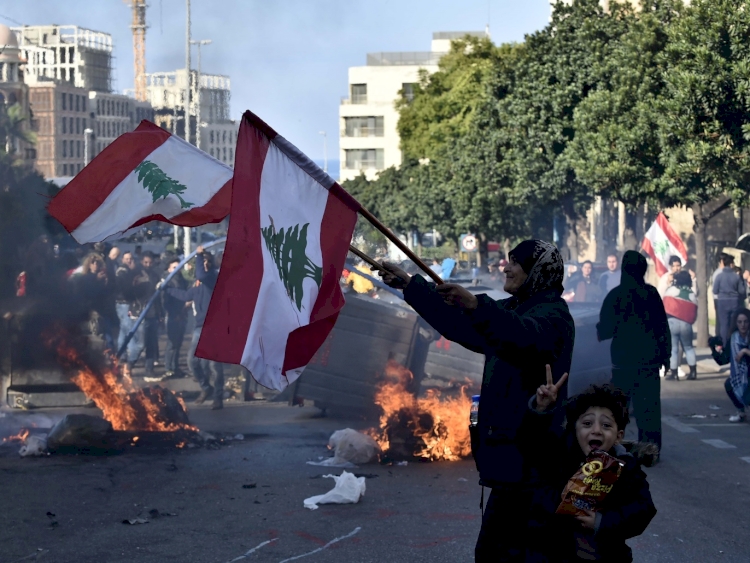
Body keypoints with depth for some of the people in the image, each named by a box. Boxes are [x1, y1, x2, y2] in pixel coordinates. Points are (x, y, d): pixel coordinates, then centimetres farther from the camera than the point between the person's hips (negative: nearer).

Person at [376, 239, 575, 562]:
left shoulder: (552, 314, -11)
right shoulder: (511, 309, 18)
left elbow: (525, 335, -33)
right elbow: (457, 323, 25)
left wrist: (476, 306, -47)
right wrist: (410, 285, 25)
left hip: (527, 452, -10)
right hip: (508, 446, 10)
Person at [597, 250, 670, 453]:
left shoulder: (616, 295, -7)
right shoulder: (651, 293, 0)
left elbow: (605, 329, -4)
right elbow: (663, 326, 3)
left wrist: (599, 332, 19)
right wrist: (666, 353, 10)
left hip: (624, 359, -2)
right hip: (649, 358, 2)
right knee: (649, 406, 3)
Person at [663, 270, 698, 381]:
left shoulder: (671, 290, 0)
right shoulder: (692, 295, 11)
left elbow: (664, 305, 4)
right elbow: (694, 312, 11)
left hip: (671, 322, -3)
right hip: (686, 324, 3)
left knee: (673, 348, 1)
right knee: (688, 347, 18)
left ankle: (674, 374, 1)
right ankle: (693, 372, 14)